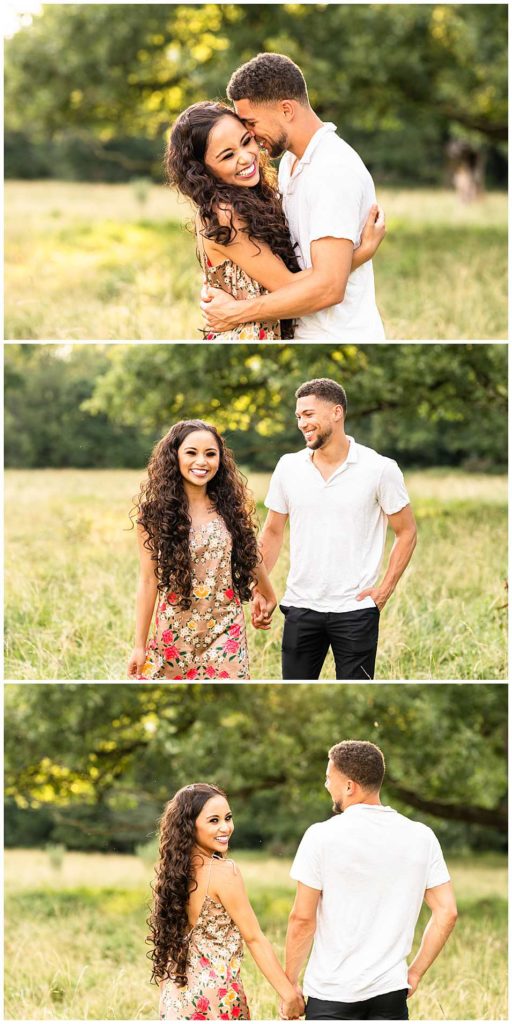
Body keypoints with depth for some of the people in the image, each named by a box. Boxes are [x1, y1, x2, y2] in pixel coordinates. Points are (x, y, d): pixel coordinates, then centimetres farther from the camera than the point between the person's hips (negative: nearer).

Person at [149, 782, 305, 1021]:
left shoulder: (171, 871, 4)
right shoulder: (224, 872, -16)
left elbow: (165, 940, 11)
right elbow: (253, 938, -14)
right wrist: (289, 994, -11)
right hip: (217, 998, -7)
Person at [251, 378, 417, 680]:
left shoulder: (380, 469, -5)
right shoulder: (289, 467, 4)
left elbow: (406, 533, 2)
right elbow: (273, 531, 14)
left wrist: (386, 588, -7)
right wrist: (258, 590, 4)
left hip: (355, 609, -3)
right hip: (301, 607, 3)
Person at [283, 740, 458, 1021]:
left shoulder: (323, 836, -8)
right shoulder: (421, 837, 3)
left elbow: (302, 919, -7)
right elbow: (446, 912, 3)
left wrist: (289, 986, 3)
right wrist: (415, 973, 12)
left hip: (332, 996, -3)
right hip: (391, 992, 3)